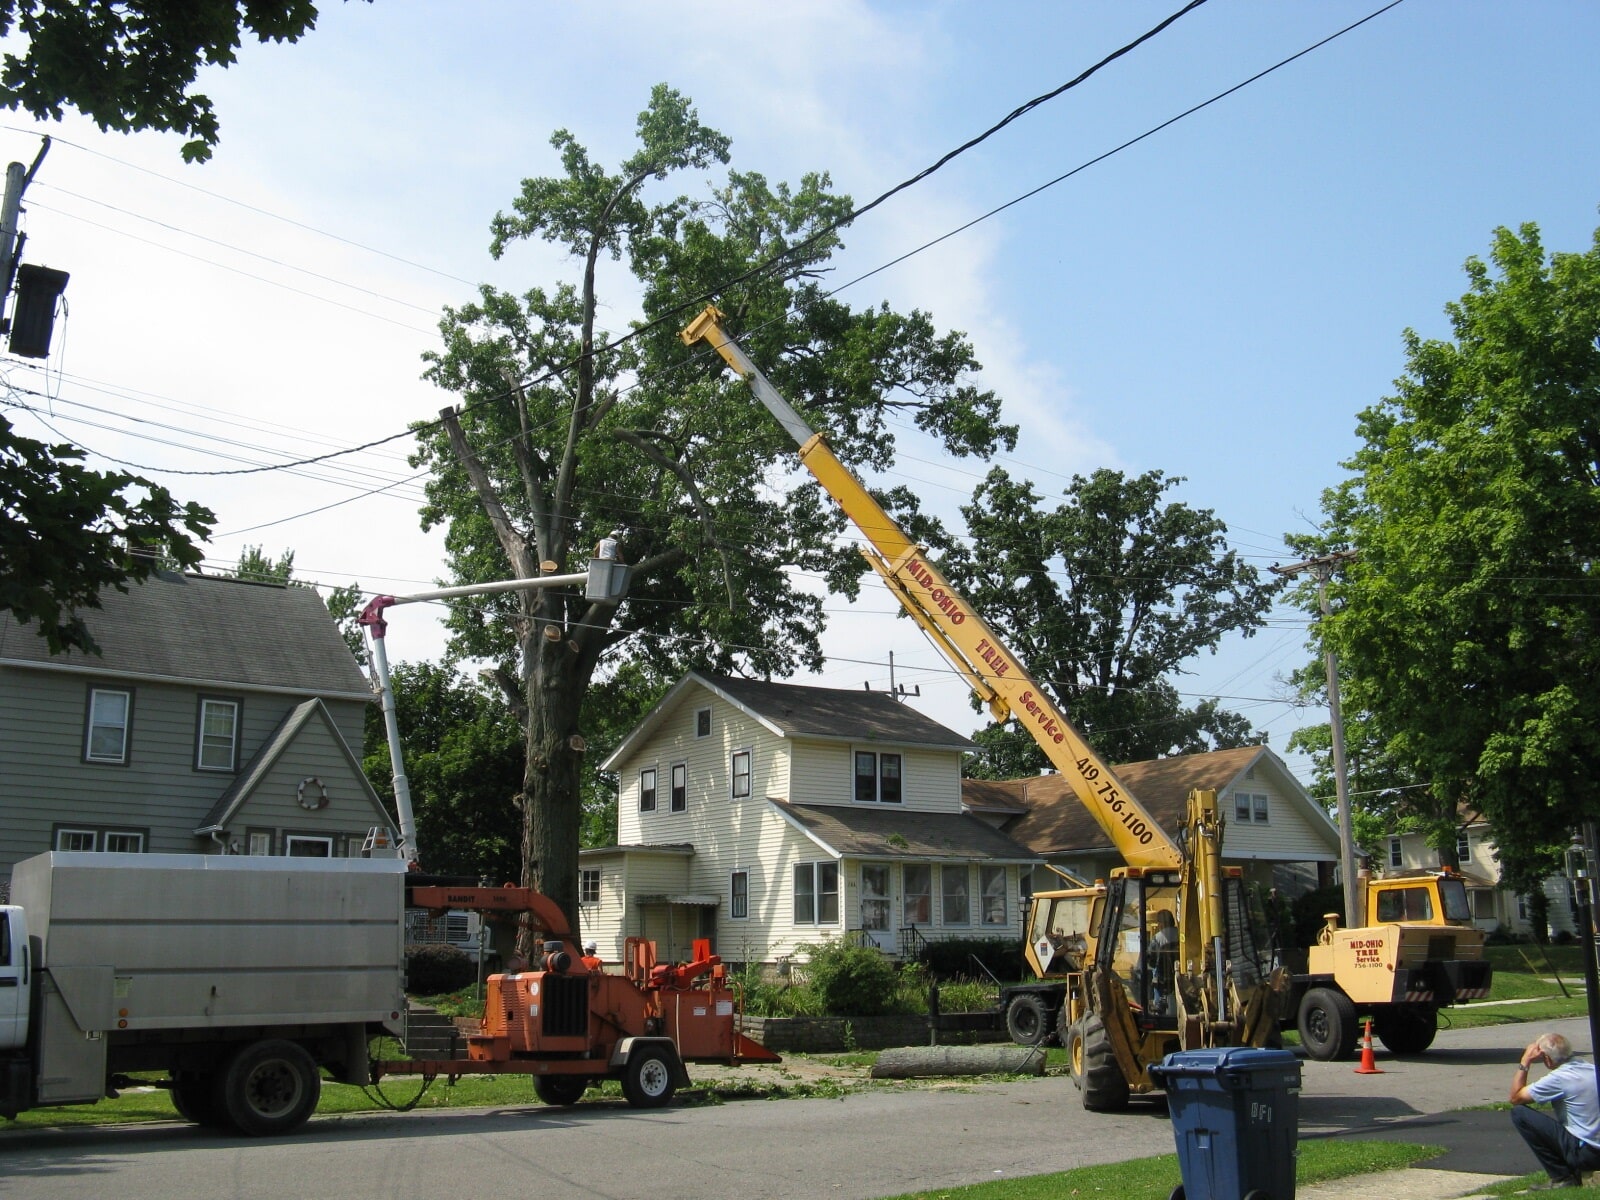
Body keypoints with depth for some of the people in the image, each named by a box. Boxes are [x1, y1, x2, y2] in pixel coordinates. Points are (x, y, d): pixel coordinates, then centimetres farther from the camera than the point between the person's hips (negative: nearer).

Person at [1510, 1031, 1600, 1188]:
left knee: (1519, 1113, -6)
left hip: (1585, 1154, -8)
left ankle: (1562, 1178, -2)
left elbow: (1515, 1098, -5)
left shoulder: (1559, 1078, -15)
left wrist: (1525, 1062, -2)